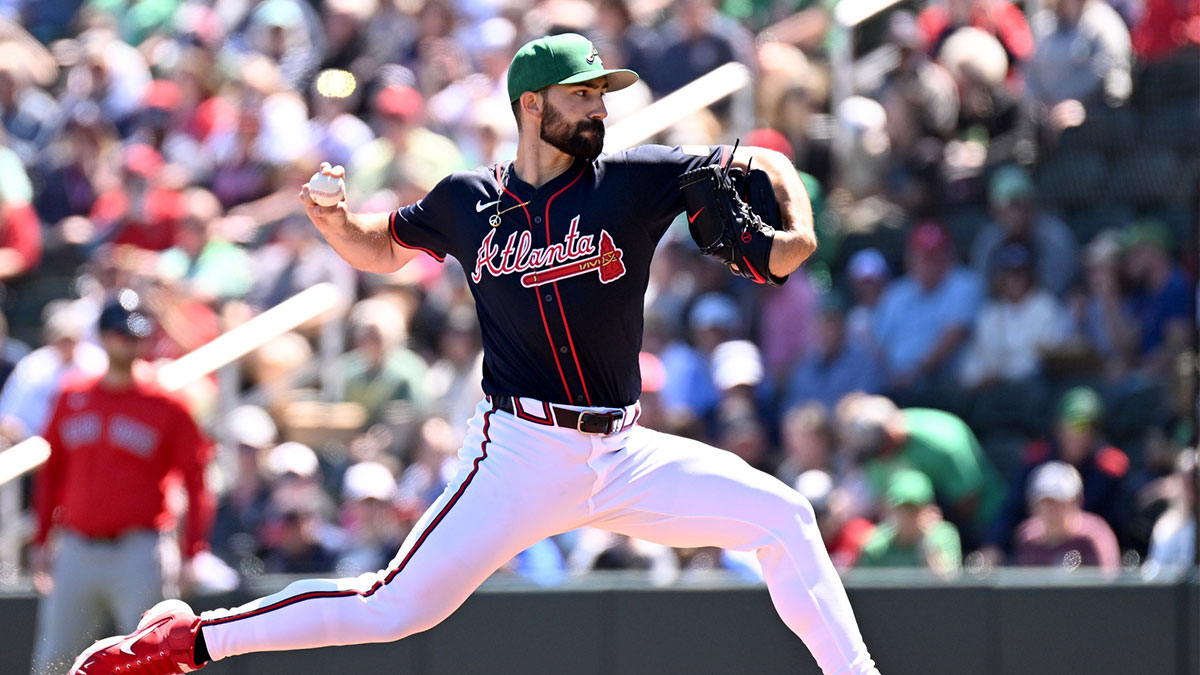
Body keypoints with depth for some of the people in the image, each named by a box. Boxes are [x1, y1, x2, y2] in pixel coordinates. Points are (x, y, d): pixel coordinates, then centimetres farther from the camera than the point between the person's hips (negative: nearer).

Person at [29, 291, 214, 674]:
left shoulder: (166, 408, 1)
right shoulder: (71, 398, 12)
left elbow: (196, 483, 0)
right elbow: (51, 473, 19)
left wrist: (191, 553, -8)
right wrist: (41, 540, 15)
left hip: (139, 554, -4)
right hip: (75, 552, 4)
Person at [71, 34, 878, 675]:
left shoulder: (633, 180, 0)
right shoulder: (467, 202, 2)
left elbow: (764, 163, 6)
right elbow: (382, 247, 20)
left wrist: (794, 232, -14)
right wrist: (335, 220, -2)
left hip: (620, 454, 2)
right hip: (521, 452, -2)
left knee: (782, 518, -8)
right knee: (393, 608, -10)